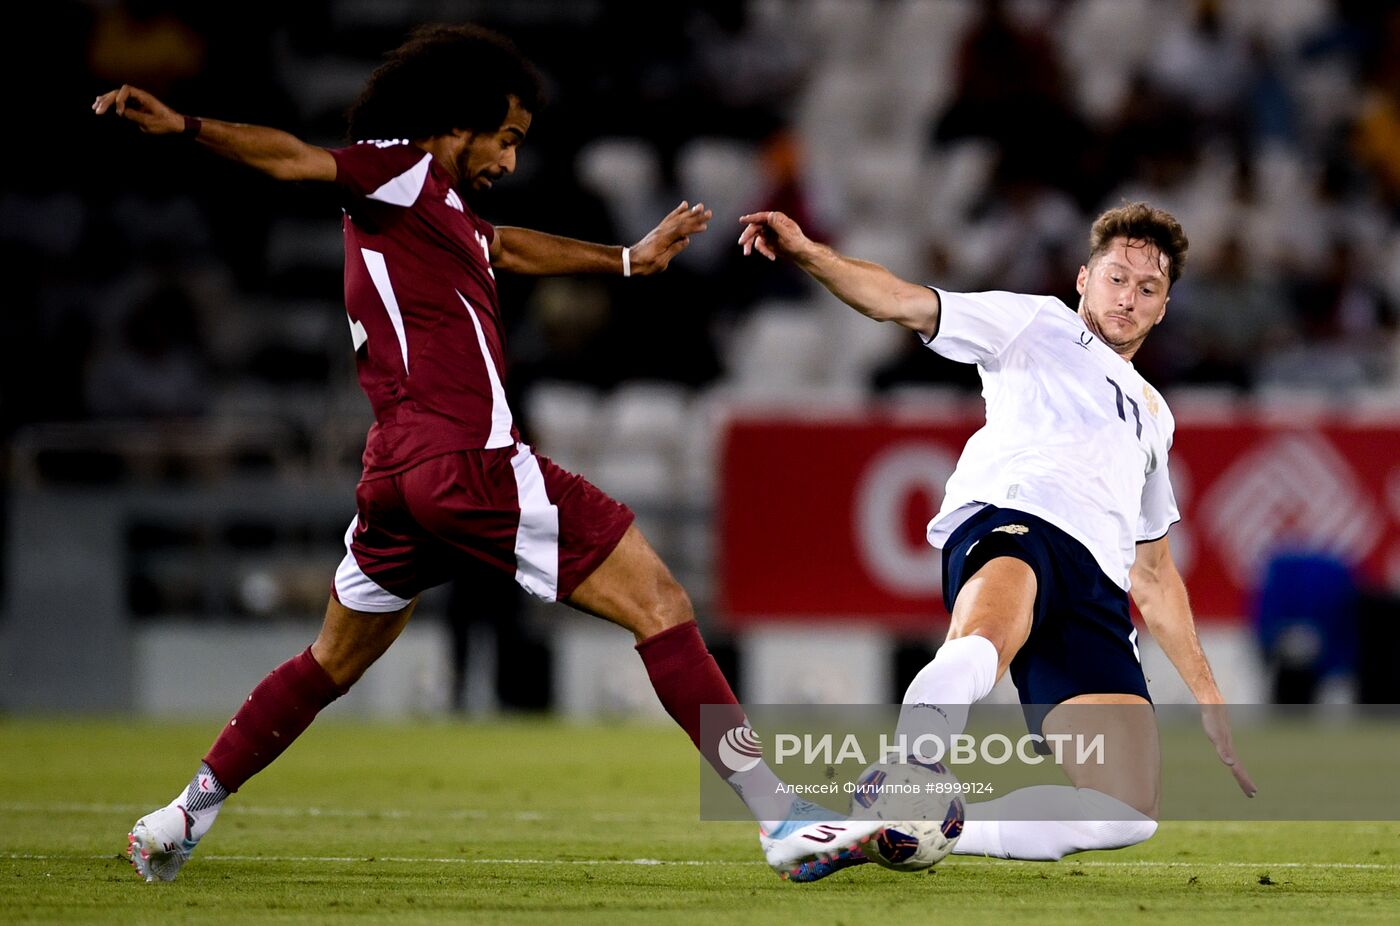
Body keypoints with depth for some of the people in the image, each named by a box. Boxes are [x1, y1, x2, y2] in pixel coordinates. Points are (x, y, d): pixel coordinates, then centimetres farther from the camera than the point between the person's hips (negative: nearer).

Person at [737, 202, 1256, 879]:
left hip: (1096, 585, 5)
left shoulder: (1151, 415, 39)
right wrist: (806, 253, -9)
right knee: (985, 641, -44)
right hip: (1010, 518, -5)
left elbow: (1154, 575, 41)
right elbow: (900, 303, 10)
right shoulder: (1037, 326, 24)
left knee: (1128, 815, -17)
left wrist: (1205, 693, 35)